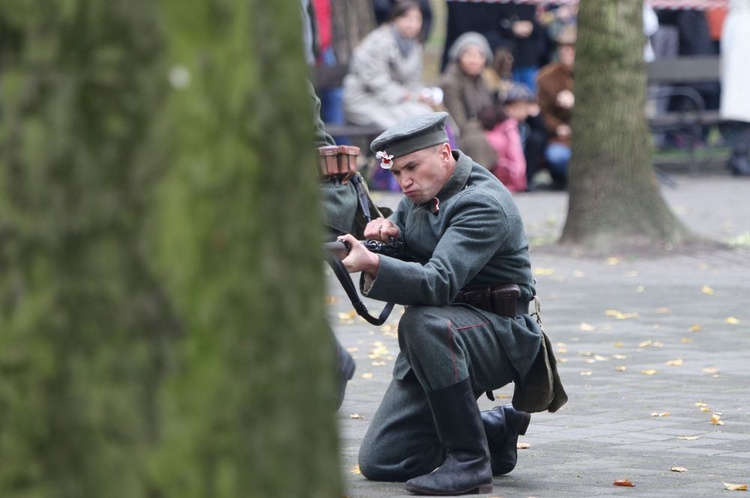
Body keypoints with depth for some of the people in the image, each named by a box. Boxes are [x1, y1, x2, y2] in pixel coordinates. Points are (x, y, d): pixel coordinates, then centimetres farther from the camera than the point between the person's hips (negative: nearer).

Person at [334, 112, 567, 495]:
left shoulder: (483, 204, -20)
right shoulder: (422, 191, 7)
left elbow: (439, 283, -32)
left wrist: (370, 263, -46)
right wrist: (387, 231, -7)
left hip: (497, 332, -8)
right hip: (438, 339, 8)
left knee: (423, 323, -40)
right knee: (378, 462, -1)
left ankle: (470, 462, -29)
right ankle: (498, 431, 20)